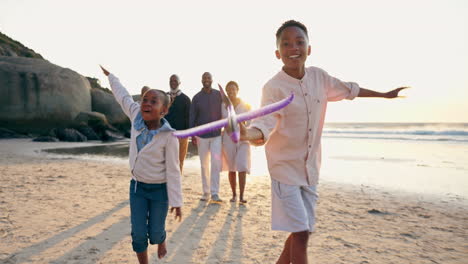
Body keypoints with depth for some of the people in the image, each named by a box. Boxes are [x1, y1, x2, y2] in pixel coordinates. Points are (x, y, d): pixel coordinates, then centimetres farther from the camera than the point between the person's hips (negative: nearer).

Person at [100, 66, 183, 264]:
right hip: (137, 186, 4)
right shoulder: (137, 117, -11)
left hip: (159, 189, -3)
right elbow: (123, 96, 7)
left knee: (154, 234, 8)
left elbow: (173, 170, -16)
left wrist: (176, 202, -13)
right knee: (138, 233, 3)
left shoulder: (169, 136, -22)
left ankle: (161, 239, 44)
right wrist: (109, 75, 23)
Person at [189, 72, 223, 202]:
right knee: (204, 165, 8)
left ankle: (215, 193, -3)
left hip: (217, 134, -1)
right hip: (202, 135, 1)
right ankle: (206, 192, 18)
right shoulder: (197, 97, 4)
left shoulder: (219, 95, 3)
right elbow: (192, 117, 3)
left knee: (216, 163, -9)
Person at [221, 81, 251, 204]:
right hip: (228, 139, 1)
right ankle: (234, 194, 17)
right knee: (231, 169, 6)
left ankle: (241, 196, -9)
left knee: (242, 167, -13)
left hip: (242, 139, -1)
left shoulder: (245, 105, 3)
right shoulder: (223, 106, 5)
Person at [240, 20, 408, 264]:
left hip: (310, 169, 6)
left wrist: (384, 95, 29)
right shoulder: (273, 87, -17)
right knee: (300, 233, -6)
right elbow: (264, 127, -29)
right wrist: (246, 134, -52)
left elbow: (347, 90, 17)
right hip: (285, 168, -6)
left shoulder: (319, 76, 0)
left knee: (301, 231, 14)